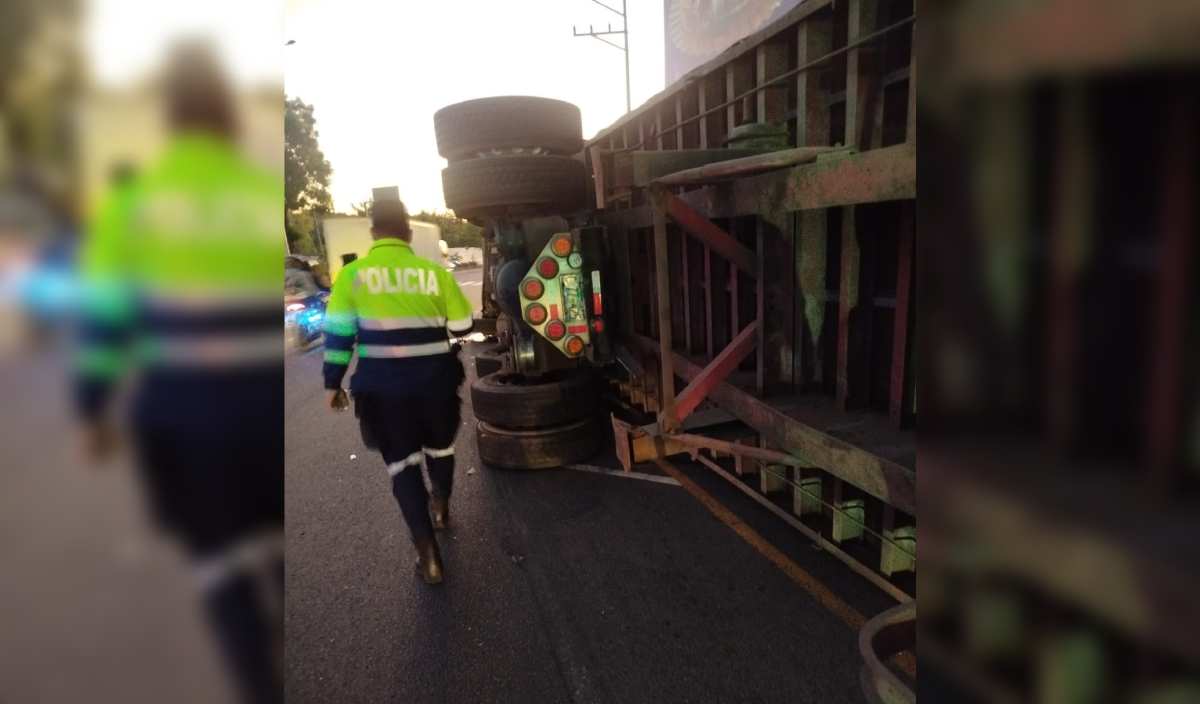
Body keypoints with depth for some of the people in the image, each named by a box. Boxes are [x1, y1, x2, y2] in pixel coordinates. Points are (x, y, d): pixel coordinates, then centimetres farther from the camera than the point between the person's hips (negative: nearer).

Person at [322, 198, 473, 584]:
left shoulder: (352, 274, -4)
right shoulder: (435, 273, -3)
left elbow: (338, 333, -4)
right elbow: (462, 327, 4)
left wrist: (333, 383, 6)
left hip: (382, 388, -1)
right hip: (435, 382, 1)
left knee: (402, 463, 8)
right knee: (440, 449, 24)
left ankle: (428, 555, 7)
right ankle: (440, 509, 47)